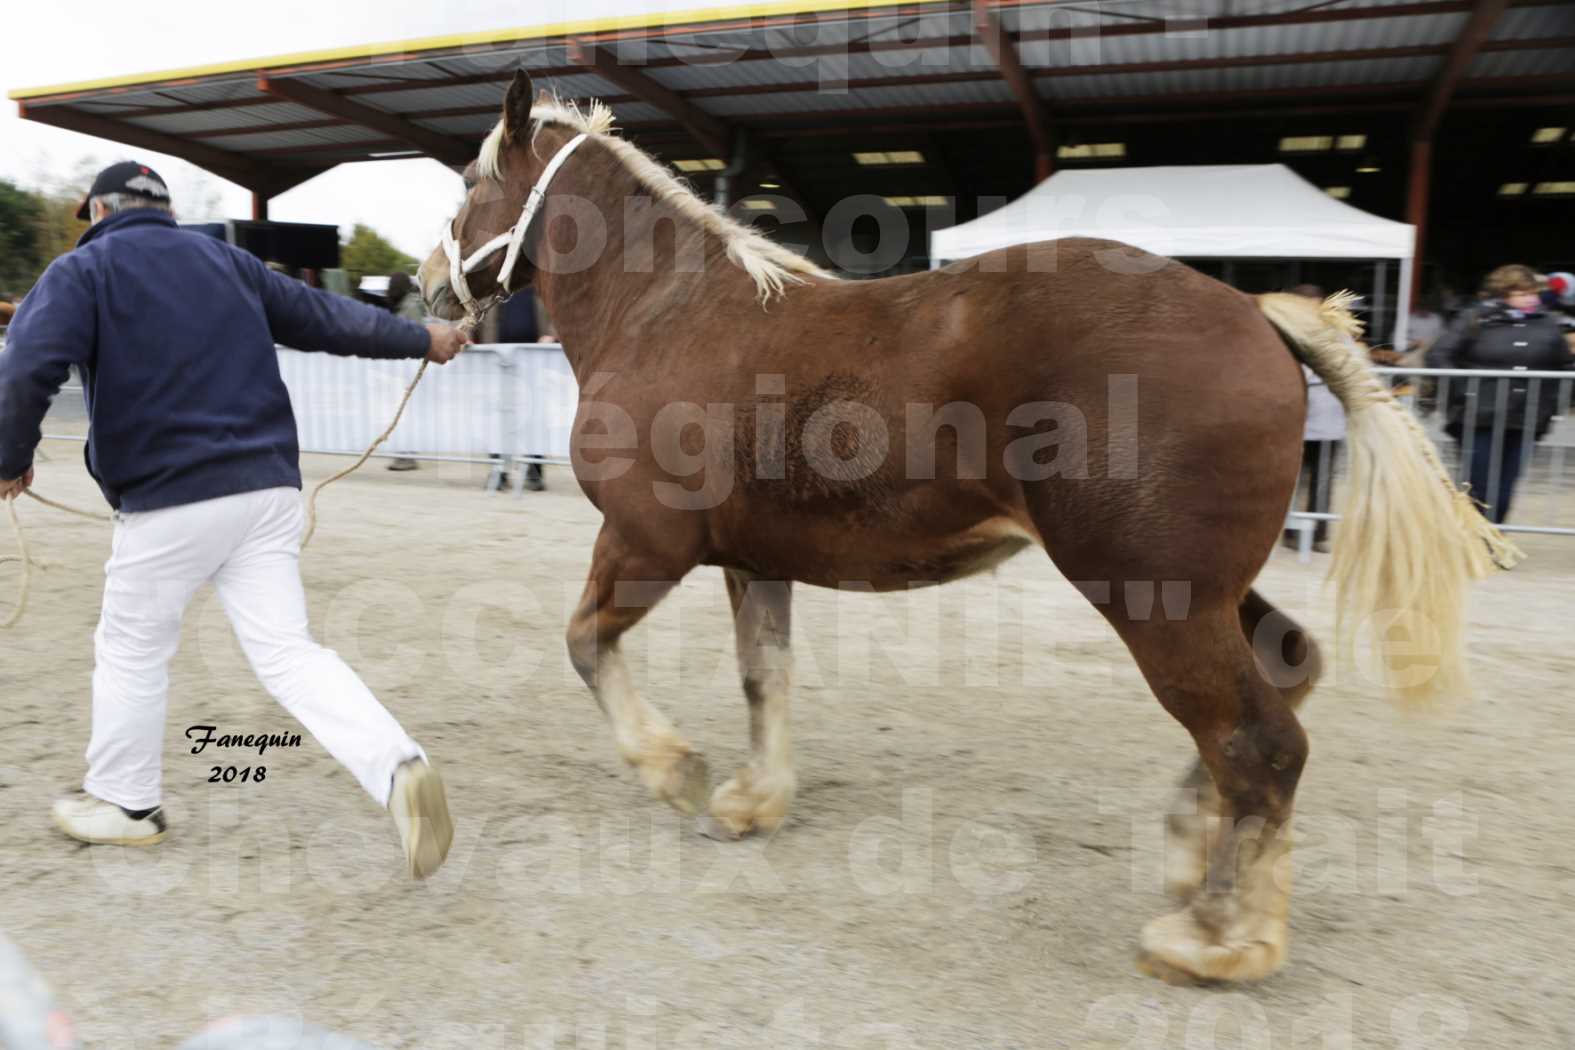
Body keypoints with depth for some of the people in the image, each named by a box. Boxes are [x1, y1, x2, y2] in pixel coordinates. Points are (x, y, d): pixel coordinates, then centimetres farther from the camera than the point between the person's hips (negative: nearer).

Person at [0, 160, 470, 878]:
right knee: (287, 652, 2)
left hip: (167, 501, -4)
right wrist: (420, 340, 31)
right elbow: (329, 319, 20)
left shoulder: (83, 270, 2)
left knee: (131, 650, 16)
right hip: (268, 488, 5)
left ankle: (125, 802, 32)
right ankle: (398, 768, -15)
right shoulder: (226, 262, 16)